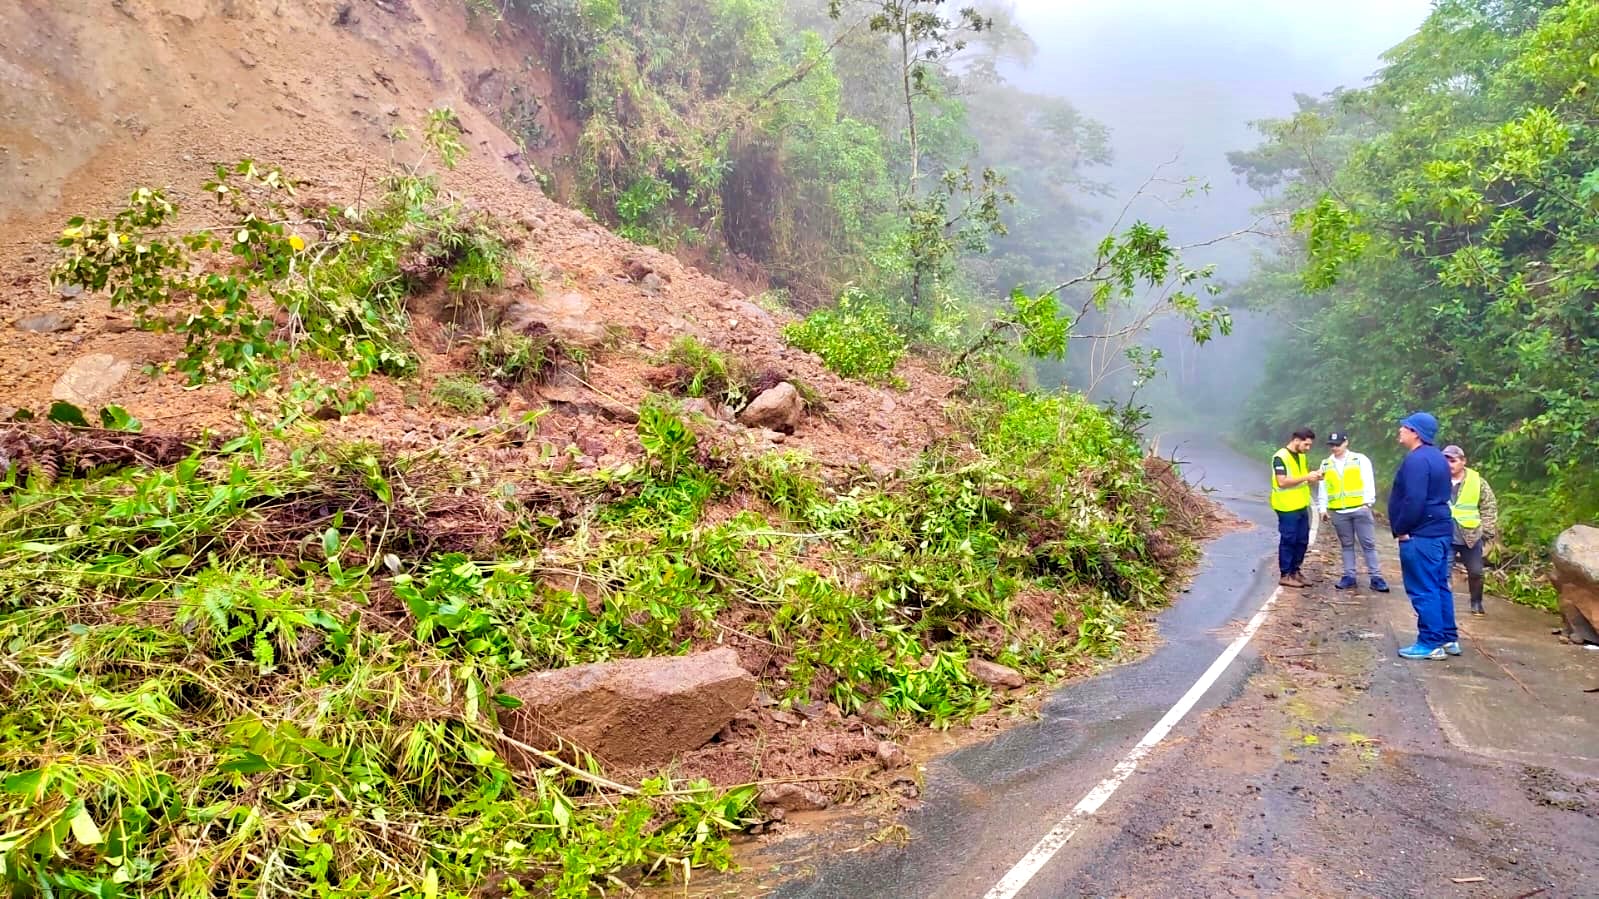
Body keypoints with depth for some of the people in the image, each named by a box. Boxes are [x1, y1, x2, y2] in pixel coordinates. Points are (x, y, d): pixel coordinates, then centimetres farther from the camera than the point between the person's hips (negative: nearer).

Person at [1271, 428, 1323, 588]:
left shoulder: (1301, 456, 12)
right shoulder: (1281, 457, -15)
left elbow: (1304, 481, 18)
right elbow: (1282, 482, -23)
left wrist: (1314, 476, -3)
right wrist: (1306, 477, -22)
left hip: (1301, 507, 8)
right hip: (1287, 508, -8)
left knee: (1302, 541, 12)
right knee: (1288, 541, -1)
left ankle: (1295, 571, 23)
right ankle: (1285, 575, 8)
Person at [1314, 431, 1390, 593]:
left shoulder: (1360, 459, 2)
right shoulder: (1326, 464, 10)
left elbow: (1368, 482, -2)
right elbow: (1322, 488, 12)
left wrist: (1368, 502, -11)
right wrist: (1322, 508, 7)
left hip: (1360, 509, -3)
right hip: (1338, 512, 3)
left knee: (1368, 544, 0)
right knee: (1346, 545, 11)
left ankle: (1376, 577, 4)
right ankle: (1349, 576, 16)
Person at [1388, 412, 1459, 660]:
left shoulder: (1416, 459, -18)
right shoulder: (1436, 457, 15)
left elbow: (1414, 500, -26)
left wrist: (1401, 529, -14)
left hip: (1421, 535, -11)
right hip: (1440, 531, 11)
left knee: (1423, 590, -5)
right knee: (1439, 586, 15)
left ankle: (1431, 643, -1)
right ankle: (1449, 639, 21)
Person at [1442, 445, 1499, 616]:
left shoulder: (1477, 481, -2)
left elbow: (1490, 507, 2)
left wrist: (1486, 531, -3)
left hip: (1471, 536, 0)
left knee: (1475, 572, 8)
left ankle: (1476, 603, 25)